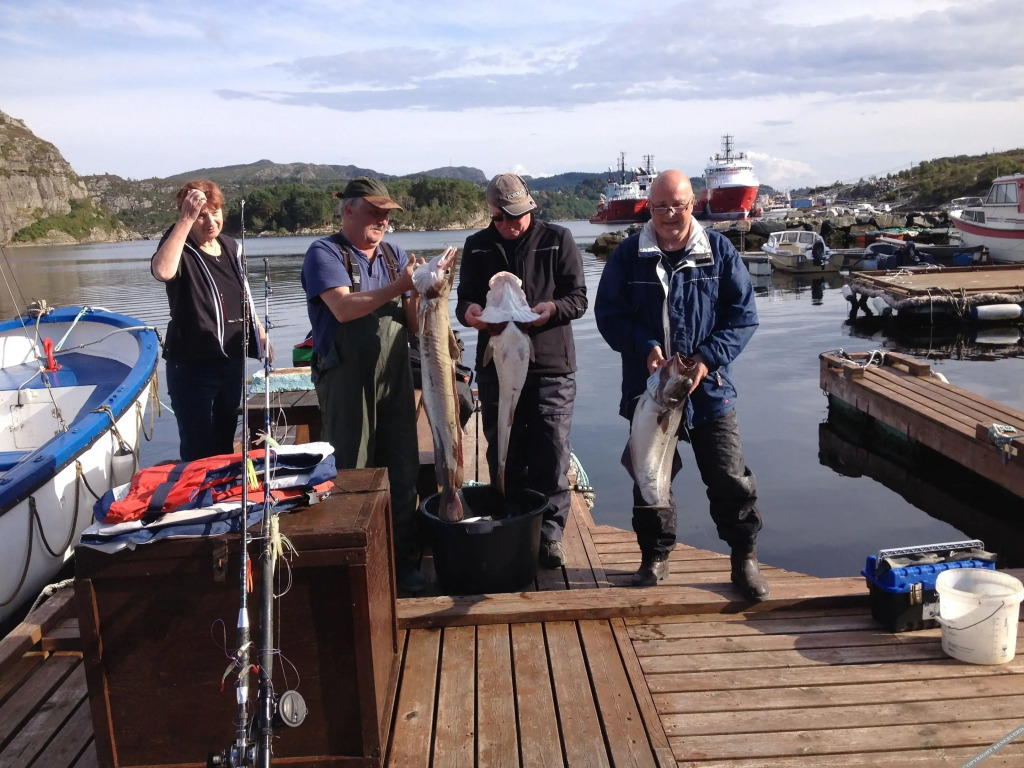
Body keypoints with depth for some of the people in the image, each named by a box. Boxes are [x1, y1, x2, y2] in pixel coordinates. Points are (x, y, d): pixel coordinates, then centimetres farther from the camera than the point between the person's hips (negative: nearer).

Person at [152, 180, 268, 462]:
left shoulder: (230, 247, 7)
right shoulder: (180, 249, -13)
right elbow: (162, 271, -38)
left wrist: (260, 332, 13)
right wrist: (186, 221, -34)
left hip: (232, 361, 6)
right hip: (191, 366, -6)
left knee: (225, 443, 20)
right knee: (198, 451, 1)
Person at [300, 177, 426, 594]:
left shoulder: (395, 255, 12)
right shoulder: (325, 254, -3)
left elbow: (414, 323, 7)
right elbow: (344, 308, -19)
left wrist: (417, 293, -12)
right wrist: (397, 287, -25)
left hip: (396, 379, 5)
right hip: (346, 382, -5)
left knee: (403, 474, 8)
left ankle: (403, 563, 19)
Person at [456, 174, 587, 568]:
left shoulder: (557, 239, 2)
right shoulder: (477, 246, 9)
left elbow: (578, 298, -2)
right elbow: (465, 301, 8)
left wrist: (551, 308, -24)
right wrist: (469, 311, -17)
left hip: (551, 365, -2)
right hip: (496, 367, 3)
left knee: (551, 453, -2)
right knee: (503, 455, 10)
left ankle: (549, 533, 10)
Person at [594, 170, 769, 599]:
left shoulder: (719, 251, 0)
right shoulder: (629, 255, 0)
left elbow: (744, 315, -1)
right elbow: (609, 315, 0)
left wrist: (709, 358, -15)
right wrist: (645, 348, -17)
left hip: (710, 389, 0)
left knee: (730, 479, 3)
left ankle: (744, 559, 22)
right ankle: (655, 556, 30)